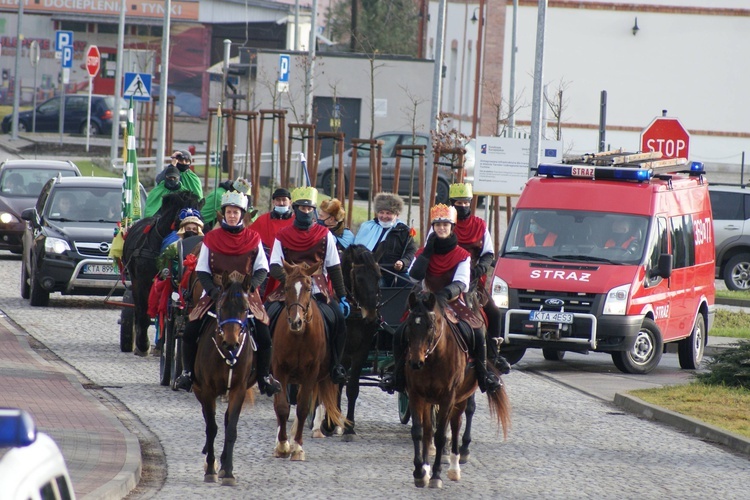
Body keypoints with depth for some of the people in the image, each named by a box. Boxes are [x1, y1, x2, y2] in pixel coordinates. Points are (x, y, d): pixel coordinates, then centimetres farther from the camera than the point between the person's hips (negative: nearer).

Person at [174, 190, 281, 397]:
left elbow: (262, 269, 2)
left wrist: (250, 286, -17)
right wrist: (212, 290, -15)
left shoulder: (253, 239, 5)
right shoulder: (211, 239, 5)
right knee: (190, 331, -14)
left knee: (264, 336, -15)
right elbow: (202, 271, 3)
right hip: (215, 293, 0)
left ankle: (264, 377, 3)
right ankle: (188, 373, 5)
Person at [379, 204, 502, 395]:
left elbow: (461, 283, -16)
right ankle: (398, 375, -1)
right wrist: (427, 252, -13)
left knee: (477, 335, -27)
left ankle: (484, 374, -8)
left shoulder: (462, 255, -1)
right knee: (400, 335, -18)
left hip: (453, 303, -2)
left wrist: (446, 293, -36)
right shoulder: (423, 253, 5)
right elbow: (414, 276, -13)